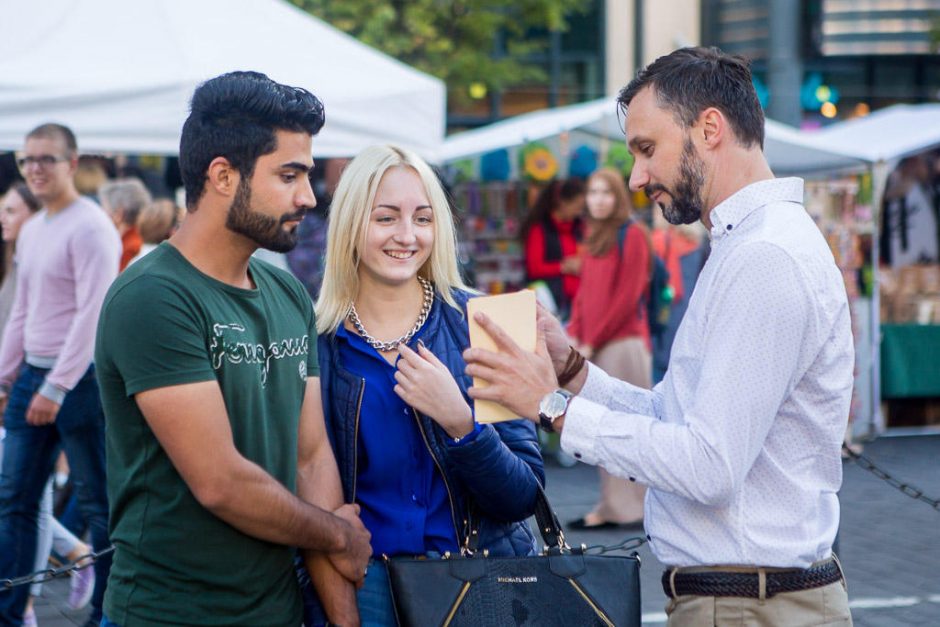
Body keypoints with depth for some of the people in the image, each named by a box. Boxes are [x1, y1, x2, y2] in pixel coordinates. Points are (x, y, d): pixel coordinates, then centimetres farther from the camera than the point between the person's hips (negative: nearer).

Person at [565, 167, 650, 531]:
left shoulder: (632, 235, -7)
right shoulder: (595, 238, 18)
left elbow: (627, 296, -12)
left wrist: (593, 340, -11)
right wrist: (573, 334, 5)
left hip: (623, 341, -8)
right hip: (593, 346, 8)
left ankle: (640, 507, -2)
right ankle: (612, 508, 11)